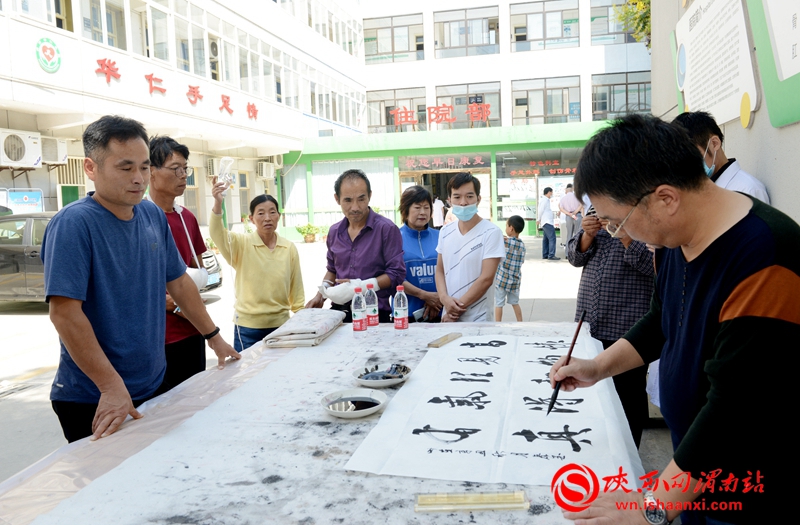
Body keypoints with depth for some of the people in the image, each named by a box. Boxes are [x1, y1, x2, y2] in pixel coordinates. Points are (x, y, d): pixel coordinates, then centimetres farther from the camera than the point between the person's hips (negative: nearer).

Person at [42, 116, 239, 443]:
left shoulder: (153, 215, 2)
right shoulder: (73, 224, -17)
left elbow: (178, 282, 12)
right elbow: (64, 312, -23)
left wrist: (214, 337, 14)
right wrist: (112, 387, -25)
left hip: (154, 386, 6)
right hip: (94, 402, -6)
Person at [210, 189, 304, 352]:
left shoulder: (290, 248, 0)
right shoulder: (241, 244, -6)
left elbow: (296, 290, 7)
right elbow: (217, 235, -27)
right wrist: (218, 204, -42)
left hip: (280, 324, 2)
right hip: (248, 327, -2)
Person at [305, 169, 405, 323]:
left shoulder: (386, 229, -7)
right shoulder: (334, 232, 12)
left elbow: (396, 274, -8)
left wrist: (361, 286, -17)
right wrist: (321, 295, 10)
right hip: (339, 312, 4)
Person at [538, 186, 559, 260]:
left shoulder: (545, 200, 19)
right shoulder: (545, 200, -11)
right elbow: (541, 210, -14)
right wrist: (539, 220, -5)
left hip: (546, 222, 11)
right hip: (547, 222, -11)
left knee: (546, 238, 12)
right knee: (552, 238, -13)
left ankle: (545, 255, 14)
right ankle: (551, 255, -17)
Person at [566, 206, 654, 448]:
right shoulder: (597, 209, 12)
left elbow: (657, 265, -15)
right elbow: (574, 256, 10)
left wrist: (626, 237, -25)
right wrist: (588, 235, -8)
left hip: (629, 328, -5)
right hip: (589, 324, 6)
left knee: (628, 397, 5)